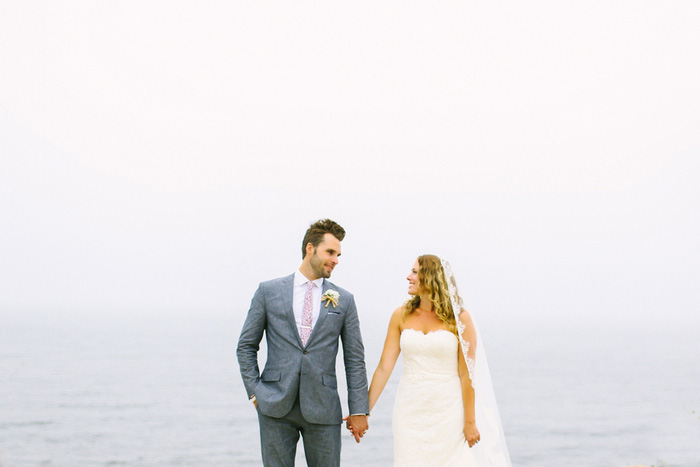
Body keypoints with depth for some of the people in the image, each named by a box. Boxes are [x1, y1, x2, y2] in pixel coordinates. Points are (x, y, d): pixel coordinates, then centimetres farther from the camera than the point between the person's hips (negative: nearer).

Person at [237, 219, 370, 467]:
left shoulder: (344, 300, 8)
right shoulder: (269, 291, 6)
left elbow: (354, 358, 8)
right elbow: (246, 346, 10)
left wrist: (359, 410, 3)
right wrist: (254, 391, 0)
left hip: (322, 408, 1)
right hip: (276, 408, -1)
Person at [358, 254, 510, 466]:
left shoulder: (459, 319, -4)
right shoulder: (401, 316, 4)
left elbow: (467, 375, -5)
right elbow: (384, 367, 4)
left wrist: (470, 422, -6)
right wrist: (364, 411, 2)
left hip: (447, 410, -3)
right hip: (411, 409, 3)